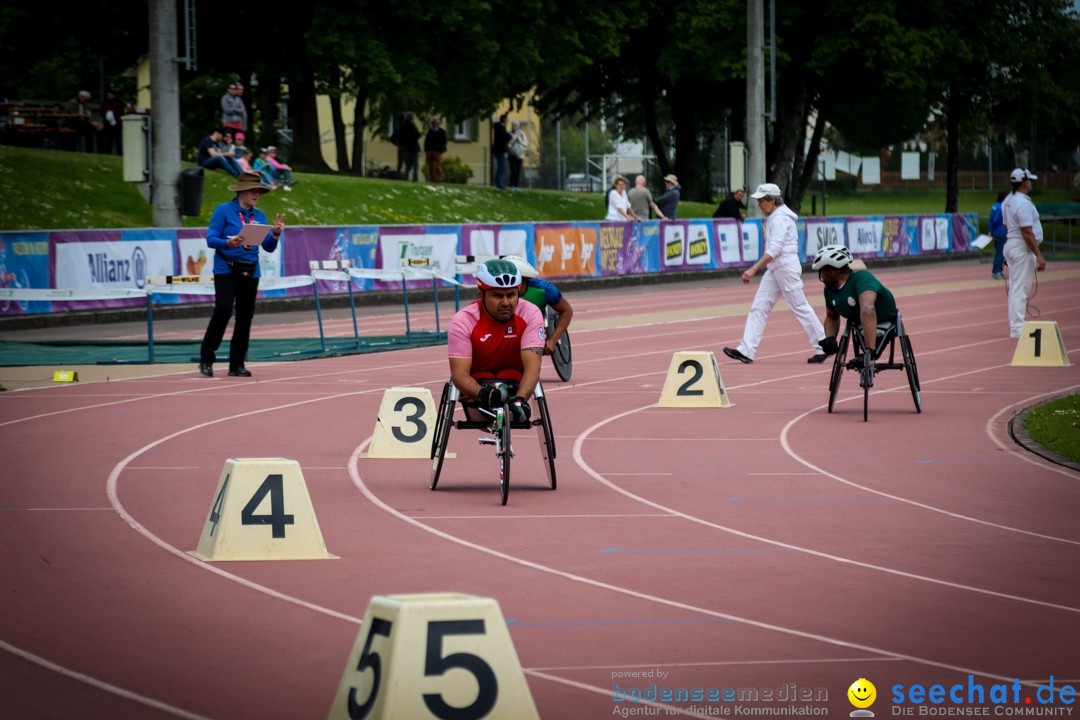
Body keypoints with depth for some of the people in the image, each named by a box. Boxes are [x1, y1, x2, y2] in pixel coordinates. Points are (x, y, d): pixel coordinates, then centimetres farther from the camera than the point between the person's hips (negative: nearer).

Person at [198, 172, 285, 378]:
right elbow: (211, 239, -8)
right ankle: (206, 358, -8)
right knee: (223, 310, -18)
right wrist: (228, 243, -26)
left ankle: (237, 364, 12)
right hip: (226, 269, -5)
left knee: (245, 316, 4)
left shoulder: (259, 216, 11)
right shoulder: (223, 210, -4)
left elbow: (269, 247, 11)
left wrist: (276, 233, -8)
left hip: (250, 272, 5)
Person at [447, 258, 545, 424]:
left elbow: (532, 366, -31)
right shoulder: (463, 321, -23)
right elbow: (459, 373, -30)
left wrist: (520, 399, -51)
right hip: (477, 380, -1)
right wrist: (482, 394, -52)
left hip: (514, 379, 1)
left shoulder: (530, 314, -22)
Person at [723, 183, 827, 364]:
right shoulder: (774, 217, 15)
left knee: (800, 308, -3)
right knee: (759, 307, 1)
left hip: (786, 267, -10)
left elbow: (774, 250, -23)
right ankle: (746, 350, -4)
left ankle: (822, 348, 6)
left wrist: (754, 269, -27)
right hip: (775, 269, 10)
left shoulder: (780, 218, -15)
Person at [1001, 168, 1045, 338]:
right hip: (1023, 248, -10)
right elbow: (1027, 233, -22)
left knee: (1015, 289, 14)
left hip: (1010, 245, 10)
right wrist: (1039, 255, -21)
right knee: (1020, 289, -9)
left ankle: (1015, 327, 18)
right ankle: (1018, 329, -10)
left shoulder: (1007, 201, 11)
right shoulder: (1023, 203, -18)